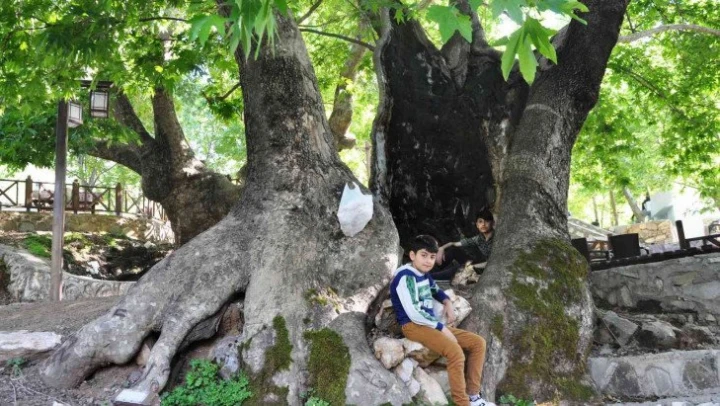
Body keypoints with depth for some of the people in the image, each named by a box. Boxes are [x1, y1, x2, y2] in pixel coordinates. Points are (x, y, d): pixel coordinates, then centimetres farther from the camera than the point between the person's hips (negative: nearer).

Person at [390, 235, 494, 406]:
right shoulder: (405, 276, -16)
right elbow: (413, 313, -23)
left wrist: (448, 304, 13)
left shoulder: (424, 274, 12)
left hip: (432, 324, 10)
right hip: (414, 326, -10)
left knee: (478, 342, 3)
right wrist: (442, 328, -17)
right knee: (455, 352, -31)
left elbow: (436, 290, 34)